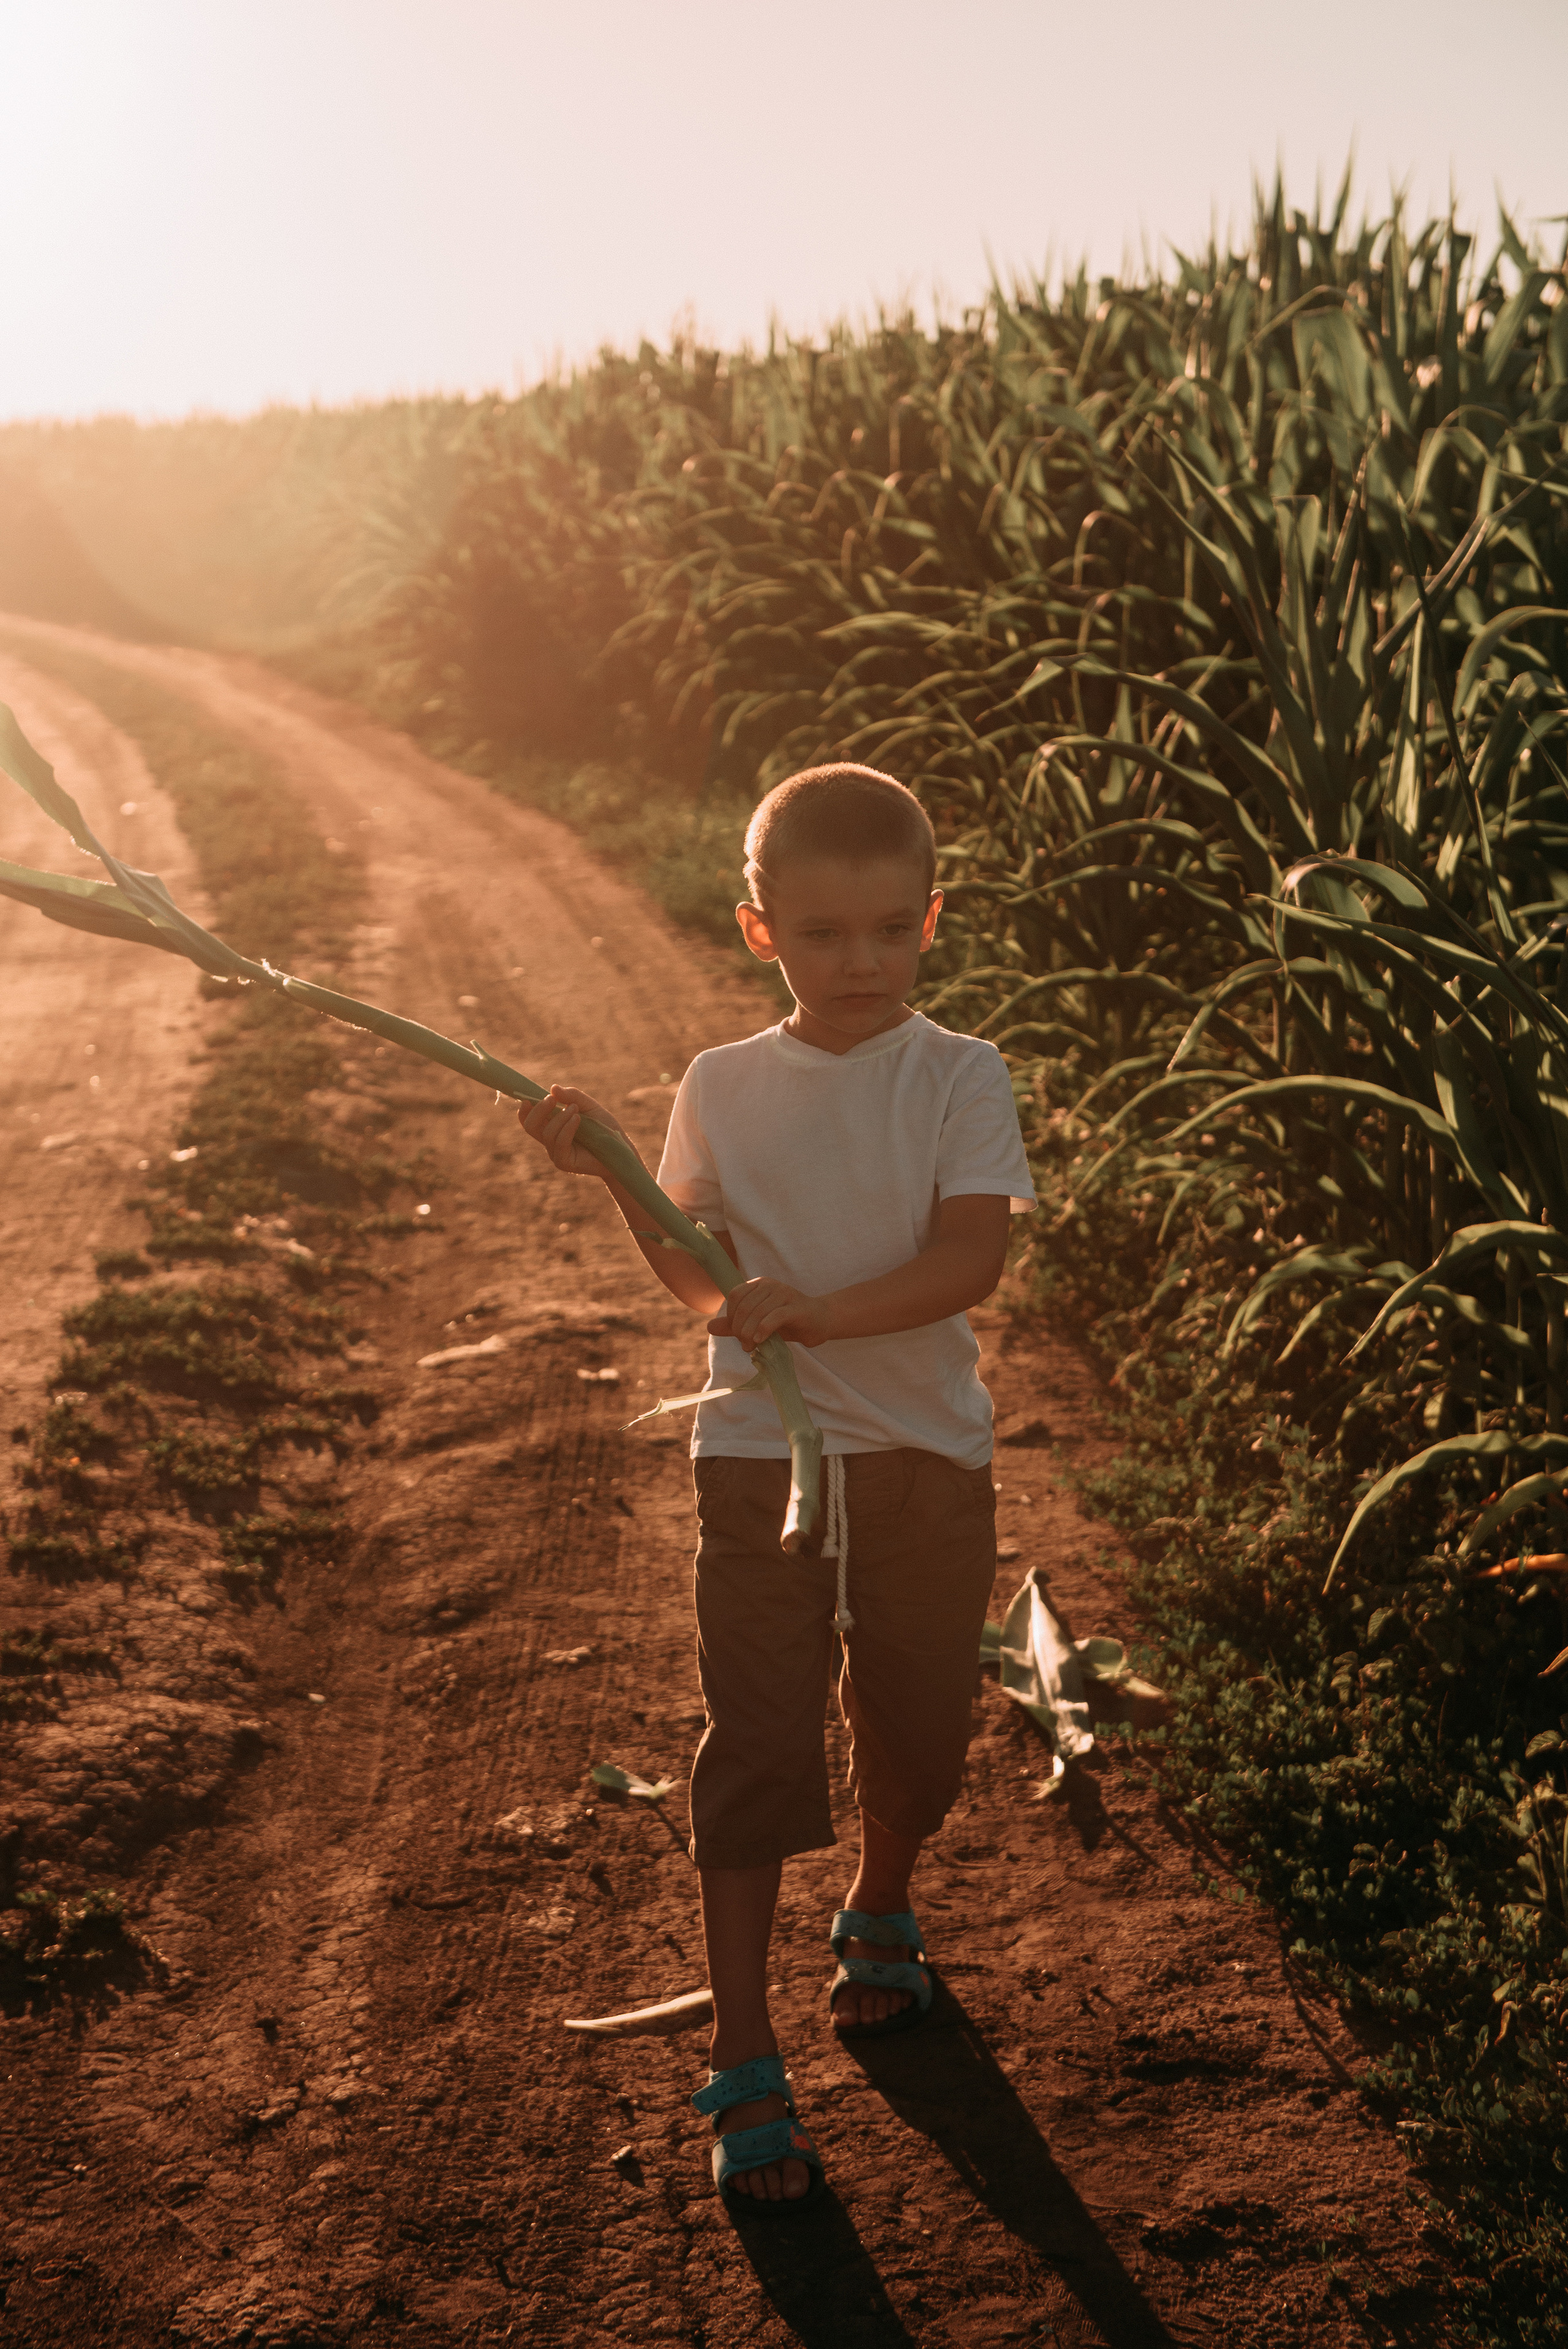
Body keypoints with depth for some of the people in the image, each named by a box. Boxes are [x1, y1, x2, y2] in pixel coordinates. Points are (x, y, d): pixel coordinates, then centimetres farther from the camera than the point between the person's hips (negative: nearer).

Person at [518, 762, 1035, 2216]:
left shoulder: (959, 1079, -5)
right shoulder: (722, 1088, 3)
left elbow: (968, 1261, -16)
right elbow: (701, 1281, 0)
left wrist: (815, 1312, -27)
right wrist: (612, 1177, -14)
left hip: (925, 1456, 0)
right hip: (759, 1457, 0)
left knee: (915, 1730, 13)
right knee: (753, 1753, -2)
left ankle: (880, 1916, 44)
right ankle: (744, 2068, 6)